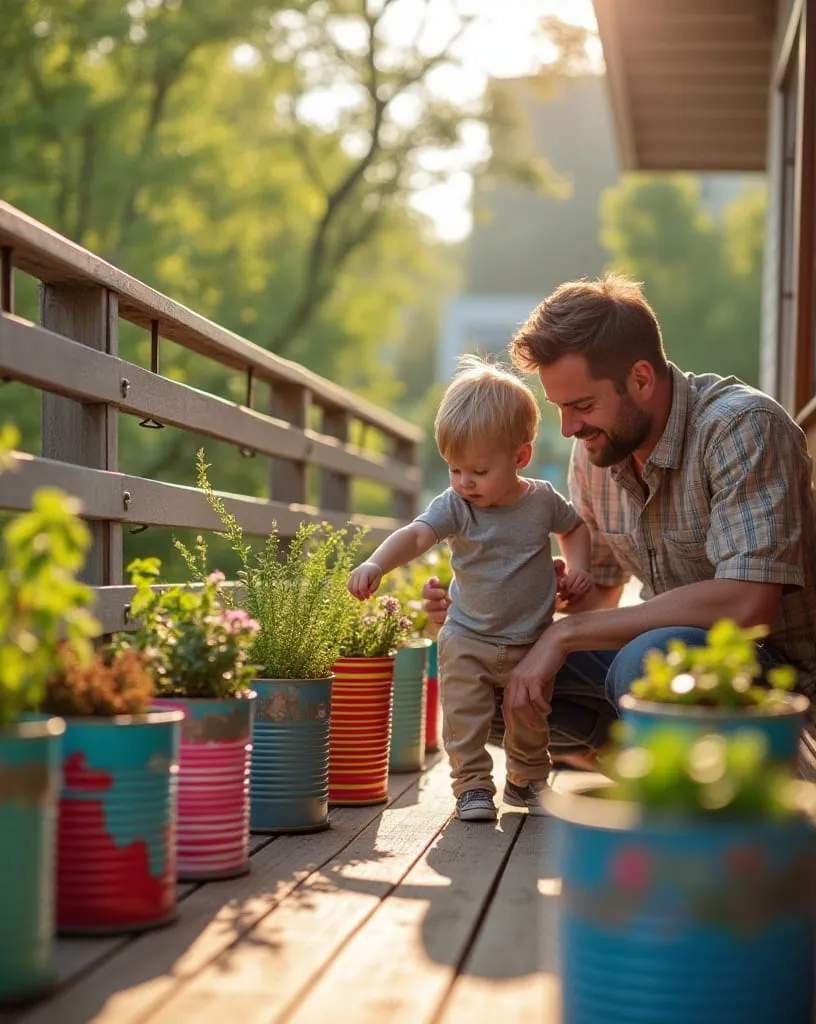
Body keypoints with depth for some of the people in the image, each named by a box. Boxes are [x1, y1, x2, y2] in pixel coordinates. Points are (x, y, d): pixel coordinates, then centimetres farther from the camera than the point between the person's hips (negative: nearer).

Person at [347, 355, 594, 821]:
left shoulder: (543, 500, -9)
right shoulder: (455, 506, -15)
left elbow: (575, 527, 13)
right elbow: (416, 535, -32)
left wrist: (578, 568, -5)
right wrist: (376, 564, -50)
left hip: (533, 642, 1)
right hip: (468, 639, -1)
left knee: (532, 719, 14)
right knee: (464, 716, -5)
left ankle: (527, 778, 37)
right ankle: (472, 783, 12)